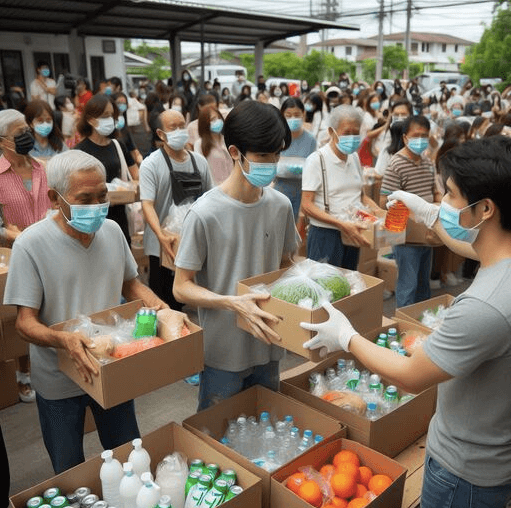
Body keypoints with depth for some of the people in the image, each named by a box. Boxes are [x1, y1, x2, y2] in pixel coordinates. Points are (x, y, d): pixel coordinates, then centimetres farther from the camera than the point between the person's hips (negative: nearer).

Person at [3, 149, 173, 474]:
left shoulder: (112, 231, -6)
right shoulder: (31, 245, -20)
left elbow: (131, 284, 8)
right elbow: (26, 321, -17)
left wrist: (162, 309, -11)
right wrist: (63, 340, -38)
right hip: (59, 382, -3)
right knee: (70, 472, 17)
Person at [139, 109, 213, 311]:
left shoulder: (199, 161, 6)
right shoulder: (151, 164, -9)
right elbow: (147, 204, -19)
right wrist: (162, 236, -34)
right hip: (163, 245, -4)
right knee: (164, 301, 4)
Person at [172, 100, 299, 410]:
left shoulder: (281, 206, -3)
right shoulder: (206, 213, -18)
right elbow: (182, 287, -13)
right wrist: (234, 303, -28)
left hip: (267, 346, 5)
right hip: (223, 352, -4)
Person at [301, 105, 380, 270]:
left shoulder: (354, 157, 9)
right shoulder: (316, 160, -11)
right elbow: (307, 205, -16)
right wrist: (342, 225, -25)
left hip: (351, 235, 6)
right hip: (325, 235, -6)